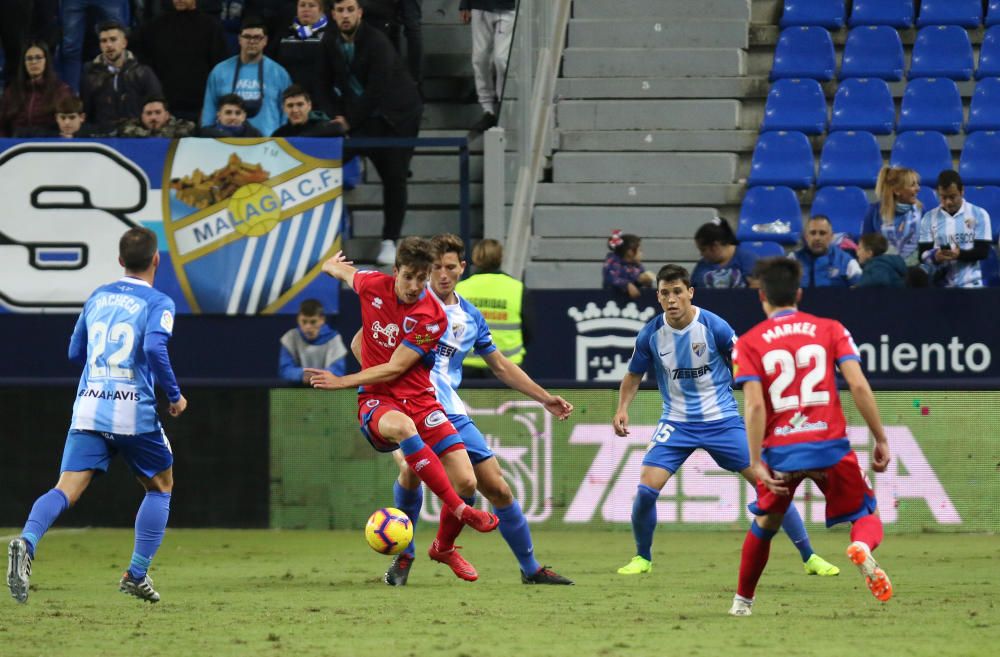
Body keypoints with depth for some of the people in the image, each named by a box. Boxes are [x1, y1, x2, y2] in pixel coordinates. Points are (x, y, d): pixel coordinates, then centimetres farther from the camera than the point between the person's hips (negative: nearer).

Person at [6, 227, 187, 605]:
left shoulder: (98, 297, 16)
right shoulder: (158, 302, -1)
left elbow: (75, 353, 23)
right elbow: (155, 347, -19)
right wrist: (174, 395, -7)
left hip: (89, 409, 3)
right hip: (135, 412, -3)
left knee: (67, 489, -8)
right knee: (160, 487, 19)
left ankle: (28, 542, -37)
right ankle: (137, 574, 13)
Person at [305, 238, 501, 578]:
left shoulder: (433, 317, -11)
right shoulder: (372, 285, -3)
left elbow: (393, 370, -12)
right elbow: (346, 272, 23)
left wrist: (342, 382, -10)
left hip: (420, 400, 0)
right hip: (376, 401, 0)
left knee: (466, 481, -13)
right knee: (401, 426, -40)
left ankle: (444, 546, 20)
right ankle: (461, 510, -38)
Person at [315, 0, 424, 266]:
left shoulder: (377, 42, -22)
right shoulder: (330, 42, -3)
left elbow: (377, 90, -25)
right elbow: (324, 84, 3)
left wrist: (350, 122, -23)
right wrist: (334, 117, -11)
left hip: (396, 116, -5)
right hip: (362, 115, 5)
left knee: (394, 177, -8)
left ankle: (390, 241, -1)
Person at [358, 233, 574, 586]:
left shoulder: (470, 317, 14)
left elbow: (501, 366, 26)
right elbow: (360, 342, -3)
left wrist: (545, 398, 23)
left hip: (450, 412, 5)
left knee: (497, 487, 2)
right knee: (412, 467, -32)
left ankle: (530, 568, 18)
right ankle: (403, 556, -11)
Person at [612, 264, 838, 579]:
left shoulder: (715, 327, -13)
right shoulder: (650, 335, -6)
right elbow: (633, 376, 11)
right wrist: (622, 409, -5)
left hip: (722, 420, -1)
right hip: (677, 422, 1)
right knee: (647, 488, -16)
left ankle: (809, 557, 5)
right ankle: (642, 558, 10)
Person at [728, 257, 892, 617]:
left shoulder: (749, 343, 4)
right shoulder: (830, 329, 7)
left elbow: (754, 404, -7)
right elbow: (859, 386, -4)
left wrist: (756, 461, -8)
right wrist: (881, 440, 1)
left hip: (780, 451, 1)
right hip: (829, 445, -1)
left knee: (765, 524, 24)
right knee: (867, 516, 11)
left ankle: (742, 601, 31)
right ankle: (863, 548, -24)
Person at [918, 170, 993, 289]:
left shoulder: (979, 215, 2)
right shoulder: (929, 218, 7)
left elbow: (983, 251, -3)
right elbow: (922, 254, 2)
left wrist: (960, 254, -22)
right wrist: (934, 256, -21)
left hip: (970, 285, -1)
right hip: (939, 285, 1)